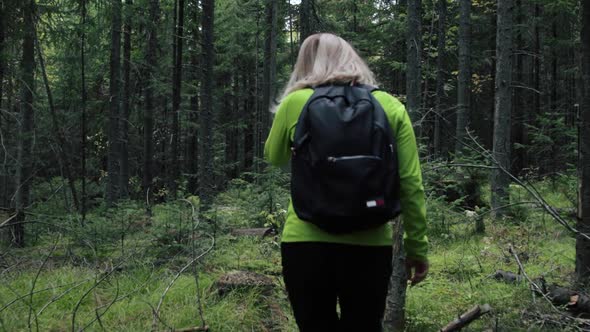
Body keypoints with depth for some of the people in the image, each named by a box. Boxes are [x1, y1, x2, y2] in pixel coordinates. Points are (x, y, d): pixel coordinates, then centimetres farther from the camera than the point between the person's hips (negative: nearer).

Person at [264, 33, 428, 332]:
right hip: (370, 246, 1)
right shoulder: (391, 106, 2)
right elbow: (410, 185, -1)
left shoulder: (295, 103, -1)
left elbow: (274, 157, 16)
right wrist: (417, 247, 6)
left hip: (306, 242, -1)